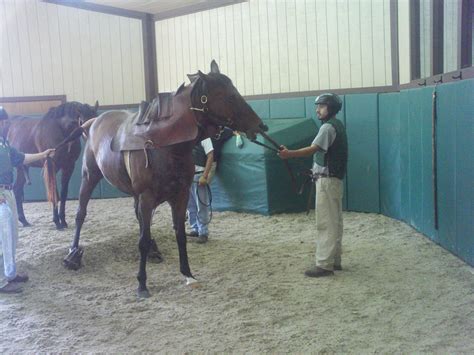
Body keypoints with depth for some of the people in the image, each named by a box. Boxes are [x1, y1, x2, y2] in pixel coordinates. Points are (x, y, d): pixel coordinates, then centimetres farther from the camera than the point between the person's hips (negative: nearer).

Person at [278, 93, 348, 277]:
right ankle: (334, 260, 20)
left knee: (325, 223, -9)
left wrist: (289, 154, -34)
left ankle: (324, 265, -7)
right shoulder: (337, 126, 17)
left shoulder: (328, 127, -14)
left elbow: (313, 149, -26)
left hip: (327, 180, -11)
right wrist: (318, 168, 20)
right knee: (334, 221, 13)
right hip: (334, 178, 11)